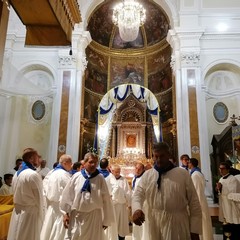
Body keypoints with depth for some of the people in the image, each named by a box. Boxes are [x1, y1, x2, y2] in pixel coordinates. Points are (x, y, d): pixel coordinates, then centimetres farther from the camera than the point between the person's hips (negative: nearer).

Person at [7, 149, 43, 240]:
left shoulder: (17, 174, 8)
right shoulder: (33, 175, -18)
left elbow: (17, 195, 12)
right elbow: (39, 199, -13)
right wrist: (40, 218, -1)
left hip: (17, 212, 8)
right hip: (30, 214, -8)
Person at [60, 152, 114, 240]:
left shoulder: (100, 179, -7)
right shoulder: (76, 177, -5)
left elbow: (106, 200, -3)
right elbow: (68, 195, 3)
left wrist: (106, 220, 1)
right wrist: (66, 213, 4)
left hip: (94, 216, 0)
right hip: (77, 215, 1)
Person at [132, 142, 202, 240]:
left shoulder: (183, 174, -4)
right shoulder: (147, 175, 2)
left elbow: (194, 202, -2)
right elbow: (137, 195, -2)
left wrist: (195, 230, -3)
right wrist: (137, 209, -24)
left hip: (178, 225, -2)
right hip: (155, 224, 2)